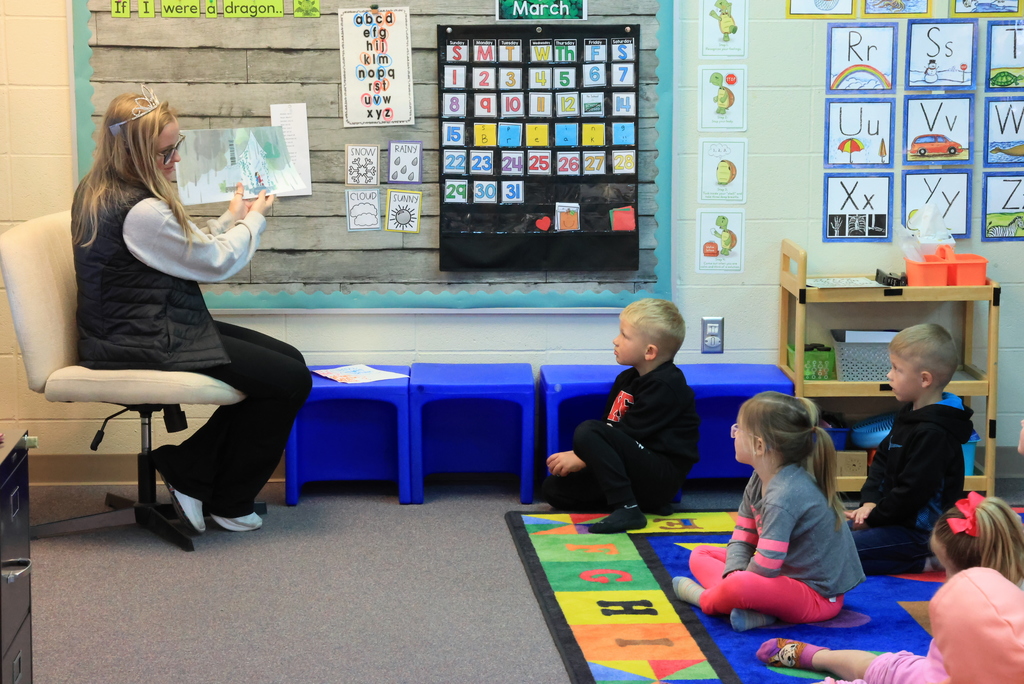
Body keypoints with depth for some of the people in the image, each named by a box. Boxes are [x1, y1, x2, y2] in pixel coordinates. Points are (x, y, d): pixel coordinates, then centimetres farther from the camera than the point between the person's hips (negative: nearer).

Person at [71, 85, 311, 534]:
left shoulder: (100, 192, 8)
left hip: (136, 329, 11)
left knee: (287, 359, 10)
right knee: (291, 380, -9)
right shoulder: (140, 212, -24)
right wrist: (253, 220, 6)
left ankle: (189, 470, 11)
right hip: (147, 345, -11)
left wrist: (232, 219, 16)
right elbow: (214, 262, -11)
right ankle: (227, 504, 9)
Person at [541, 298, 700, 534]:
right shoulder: (627, 379, 14)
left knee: (587, 432, -26)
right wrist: (578, 456, 1)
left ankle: (627, 508, -28)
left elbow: (629, 435, -18)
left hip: (663, 476, -10)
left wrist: (581, 459, -14)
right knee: (554, 488, 2)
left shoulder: (665, 386, -16)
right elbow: (610, 426, 17)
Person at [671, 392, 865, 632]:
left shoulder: (785, 495, -27)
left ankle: (704, 597, -2)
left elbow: (766, 565, -29)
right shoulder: (759, 480, 4)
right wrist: (735, 573, -13)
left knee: (736, 587, -38)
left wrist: (736, 580, -11)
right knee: (700, 555, 11)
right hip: (786, 574, 11)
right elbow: (742, 539, 7)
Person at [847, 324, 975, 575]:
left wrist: (873, 518, -15)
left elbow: (912, 491, -25)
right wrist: (869, 501, -2)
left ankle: (921, 563, -7)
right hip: (900, 518, 11)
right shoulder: (910, 415, 8)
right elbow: (882, 459, 13)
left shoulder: (933, 433, -25)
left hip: (920, 532, -11)